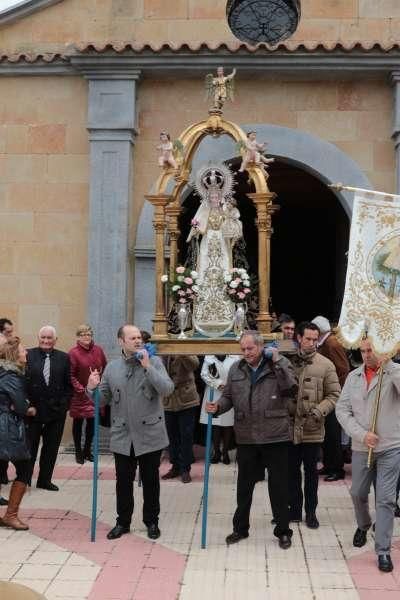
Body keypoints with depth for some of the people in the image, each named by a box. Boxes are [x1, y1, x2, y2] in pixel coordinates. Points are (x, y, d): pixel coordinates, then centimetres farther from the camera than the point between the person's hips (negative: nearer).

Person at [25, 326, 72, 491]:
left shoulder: (63, 358, 3)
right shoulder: (28, 355, -3)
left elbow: (69, 384, 6)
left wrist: (64, 404, -3)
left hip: (56, 410, 2)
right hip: (33, 409, -2)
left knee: (51, 448, 10)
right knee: (29, 446, 7)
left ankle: (45, 480, 23)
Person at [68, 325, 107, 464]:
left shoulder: (98, 350, 3)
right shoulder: (73, 353, -11)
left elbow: (105, 369, 11)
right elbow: (70, 375, -12)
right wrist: (81, 390, -16)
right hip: (79, 395, -4)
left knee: (92, 422, 11)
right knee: (78, 422, 6)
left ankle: (87, 450, 26)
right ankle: (78, 452, 18)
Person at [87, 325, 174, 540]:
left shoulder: (154, 362, -3)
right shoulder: (112, 367, 4)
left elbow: (167, 389, -16)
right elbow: (103, 399, 8)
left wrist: (147, 366, -20)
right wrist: (93, 388, -13)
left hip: (149, 435, -2)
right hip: (122, 436, 2)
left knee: (150, 481, 10)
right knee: (123, 481, 11)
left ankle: (151, 521, 25)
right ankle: (123, 522, 26)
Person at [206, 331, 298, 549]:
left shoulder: (280, 364, -4)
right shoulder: (236, 369, 6)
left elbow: (290, 389, -18)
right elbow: (228, 396, 11)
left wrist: (277, 361, -19)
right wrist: (218, 407, -10)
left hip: (275, 437, -3)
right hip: (246, 438, 3)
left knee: (279, 486, 7)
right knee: (244, 486, 15)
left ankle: (283, 531, 21)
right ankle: (240, 528, 30)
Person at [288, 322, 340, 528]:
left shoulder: (325, 365, -4)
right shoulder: (289, 361, -1)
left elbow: (334, 395, -3)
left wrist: (319, 411, -16)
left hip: (313, 429, -1)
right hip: (290, 427, 1)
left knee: (311, 471, 12)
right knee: (292, 471, 13)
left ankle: (311, 512, 24)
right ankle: (295, 509, 27)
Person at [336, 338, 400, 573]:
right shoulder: (354, 377, 4)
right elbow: (342, 410, 1)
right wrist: (361, 434, -12)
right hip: (361, 447, 4)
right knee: (358, 493, 18)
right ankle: (363, 525, 47)